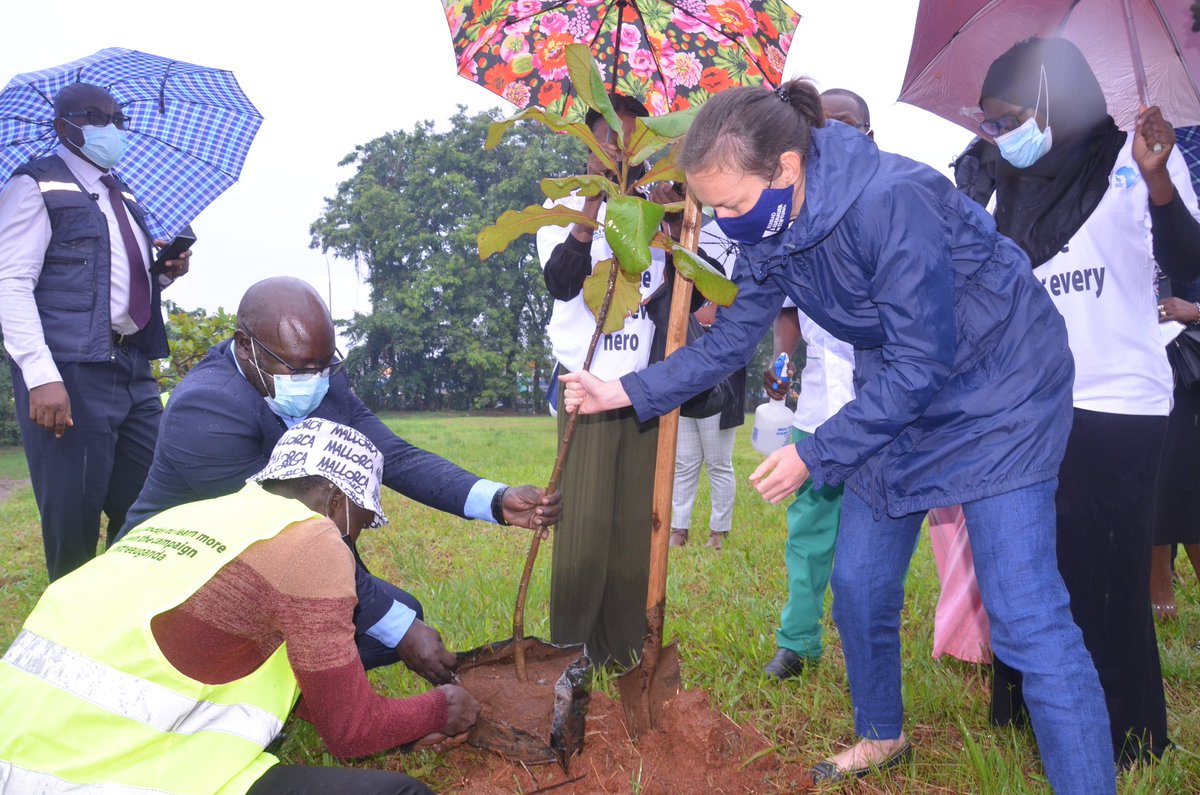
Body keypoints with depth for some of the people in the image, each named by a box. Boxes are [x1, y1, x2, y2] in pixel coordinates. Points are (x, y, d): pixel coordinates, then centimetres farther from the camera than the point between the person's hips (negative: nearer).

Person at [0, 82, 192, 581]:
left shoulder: (123, 198, 21)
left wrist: (166, 272, 6)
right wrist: (41, 376, -23)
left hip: (134, 372, 7)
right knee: (73, 520, -4)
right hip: (71, 373, -7)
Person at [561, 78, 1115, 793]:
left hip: (997, 389, -7)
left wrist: (815, 454, -21)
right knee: (858, 585, 14)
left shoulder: (893, 200, -31)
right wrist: (625, 393, -2)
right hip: (898, 397, 8)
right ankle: (882, 737, 37)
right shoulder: (771, 232, -6)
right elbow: (730, 344, 5)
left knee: (1026, 615, -13)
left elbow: (919, 364, -27)